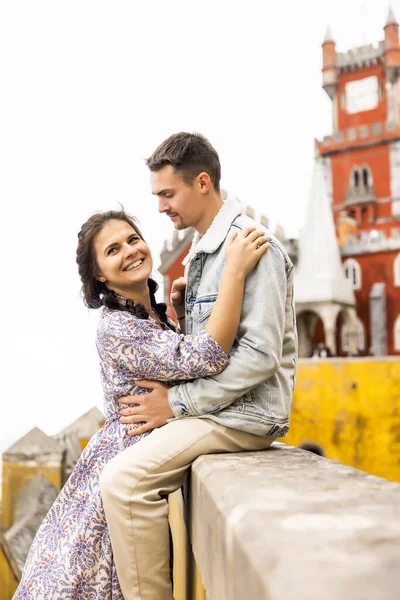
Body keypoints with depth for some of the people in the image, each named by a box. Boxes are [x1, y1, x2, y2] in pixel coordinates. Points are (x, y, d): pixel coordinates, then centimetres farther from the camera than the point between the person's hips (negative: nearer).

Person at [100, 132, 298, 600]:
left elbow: (260, 354, -23)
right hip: (214, 406, 10)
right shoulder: (199, 252, 15)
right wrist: (182, 316, 1)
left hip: (244, 413, -10)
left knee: (124, 479, -22)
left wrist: (176, 403, -19)